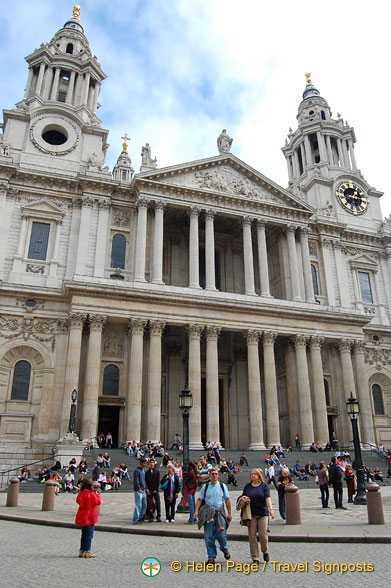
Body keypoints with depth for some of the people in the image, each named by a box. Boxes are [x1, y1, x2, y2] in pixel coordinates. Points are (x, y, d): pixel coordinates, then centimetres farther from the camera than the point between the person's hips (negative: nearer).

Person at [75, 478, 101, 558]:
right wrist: (97, 495, 8)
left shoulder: (80, 494, -1)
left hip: (81, 517, 6)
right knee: (89, 534, 2)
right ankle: (87, 551, 2)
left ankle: (82, 551, 20)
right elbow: (97, 502, -8)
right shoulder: (92, 494, -17)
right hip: (90, 518, -6)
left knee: (84, 534, 17)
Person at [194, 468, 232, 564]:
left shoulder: (222, 486, 6)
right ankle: (211, 557, 15)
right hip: (208, 512, 1)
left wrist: (229, 513, 8)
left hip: (220, 512, -1)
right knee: (208, 536, 0)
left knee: (221, 534, -7)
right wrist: (196, 511, -6)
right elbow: (199, 499, 5)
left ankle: (225, 549, 25)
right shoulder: (205, 486, 5)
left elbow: (227, 500, 10)